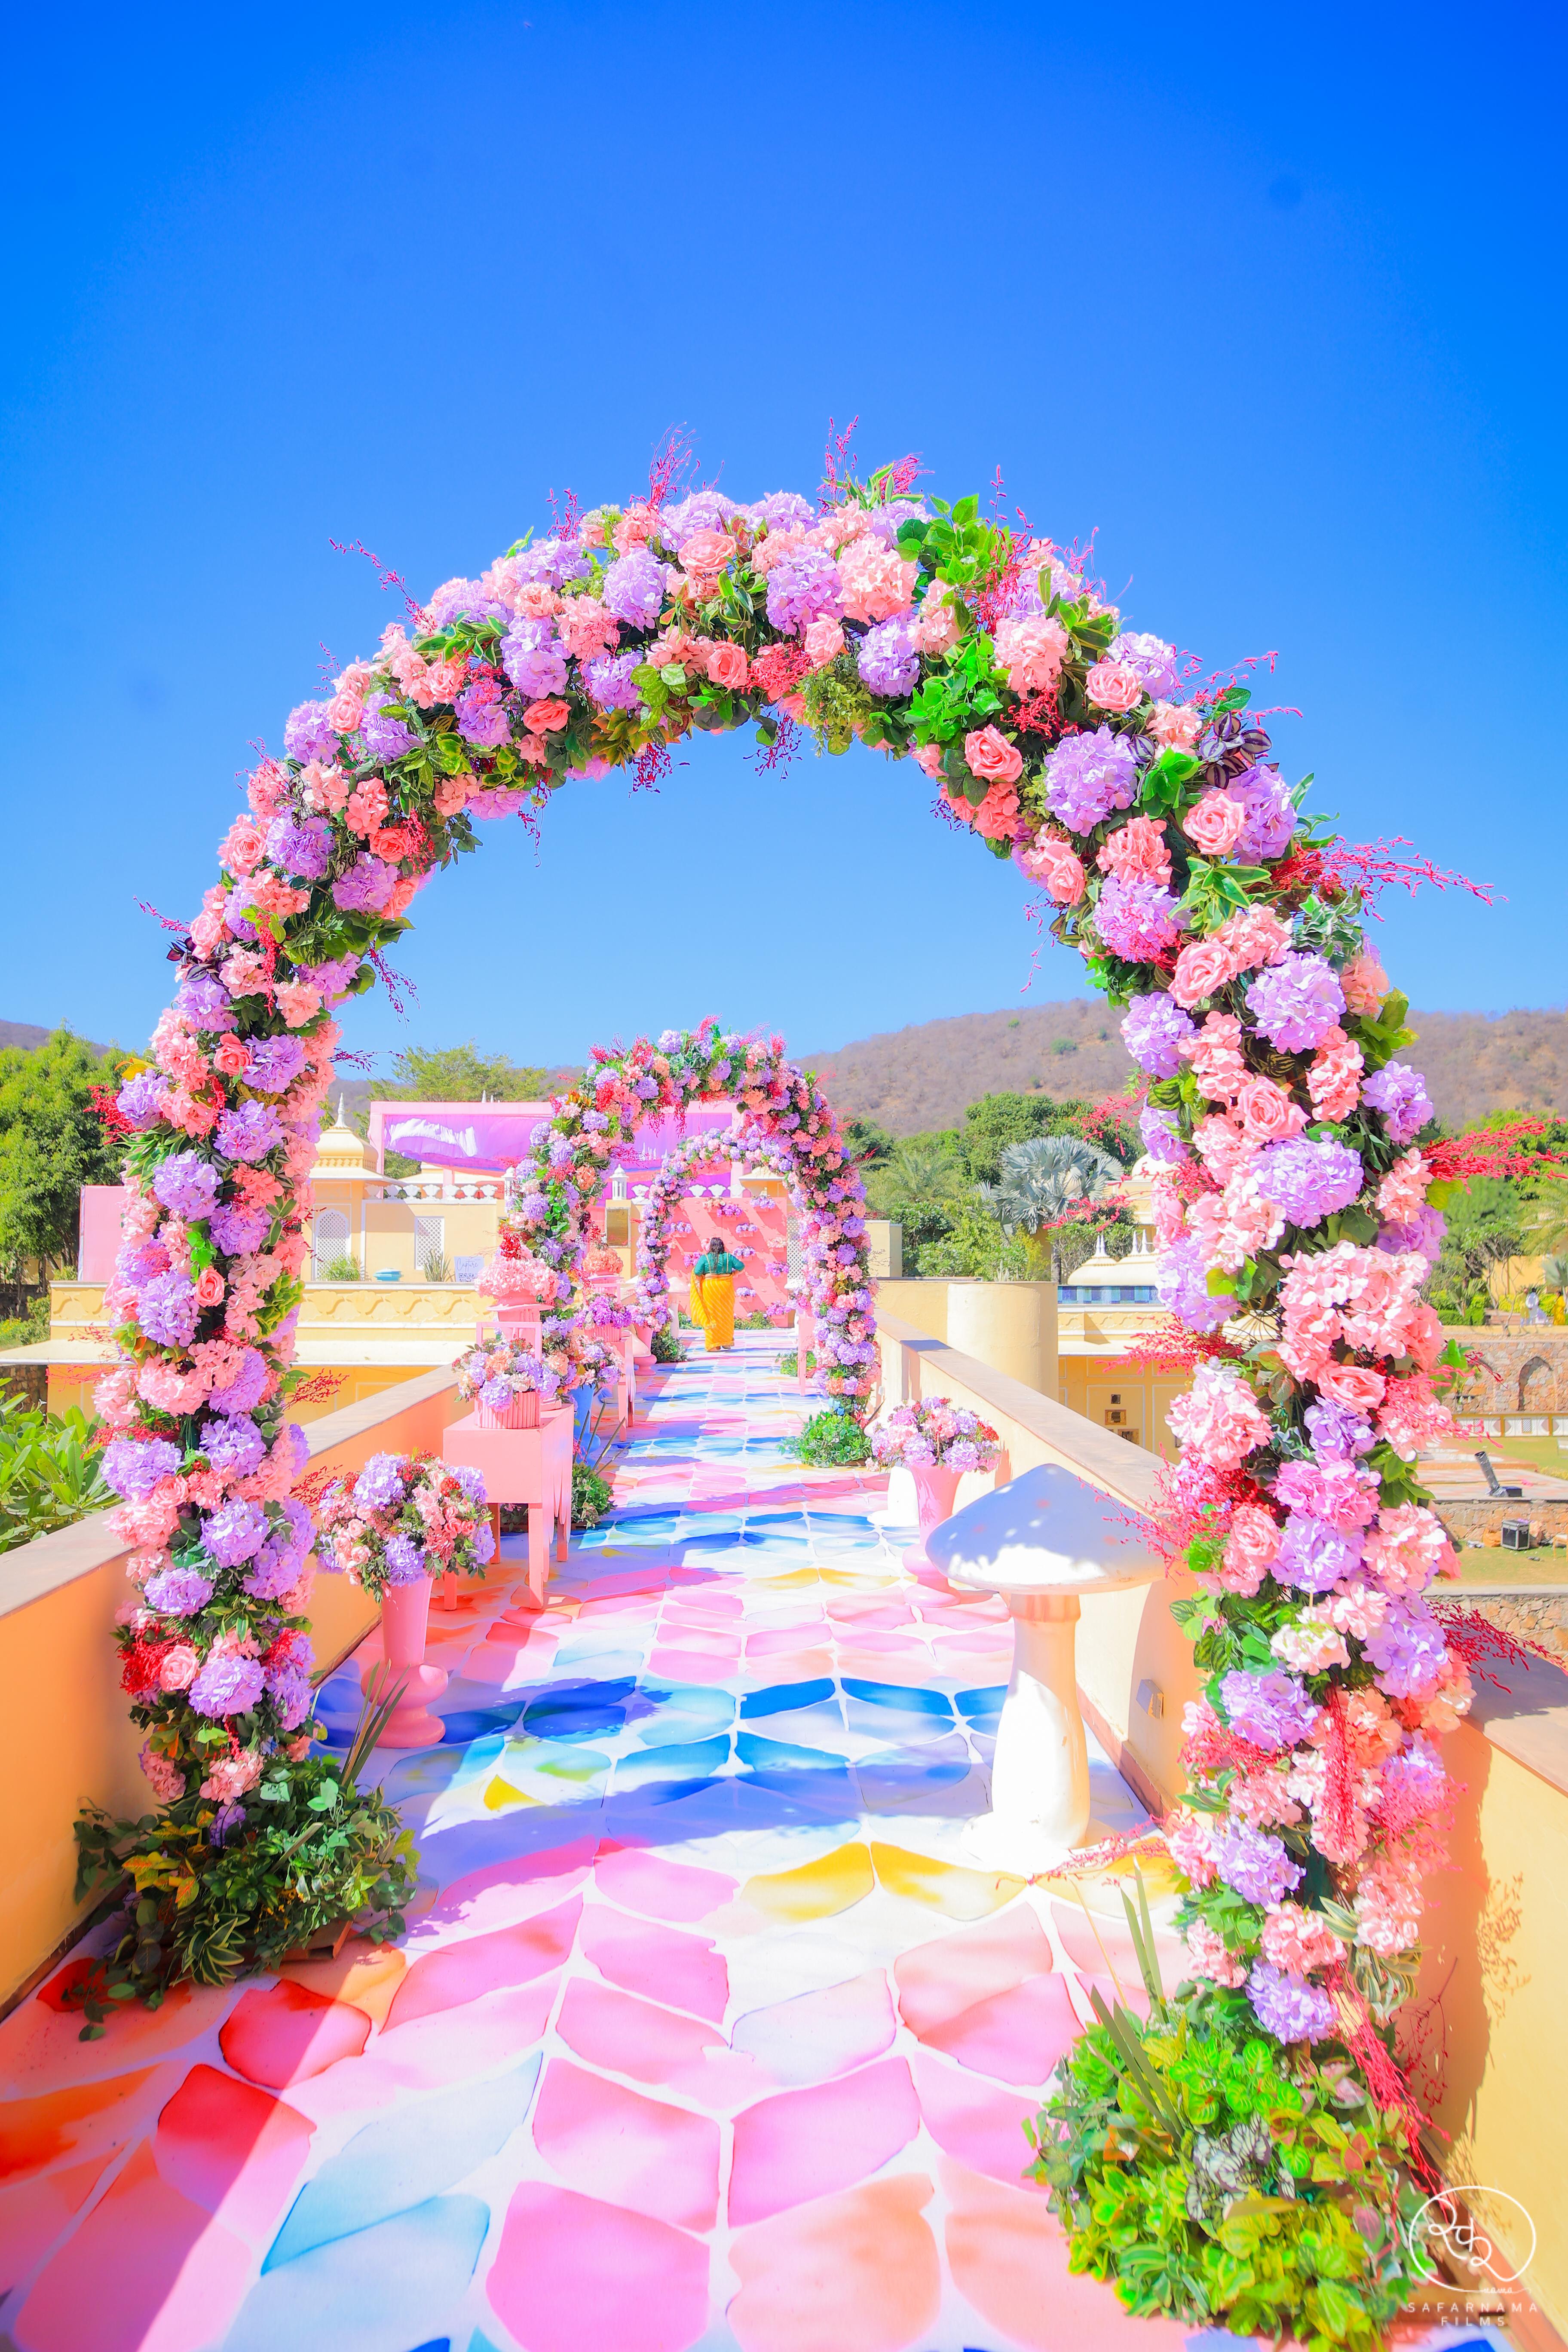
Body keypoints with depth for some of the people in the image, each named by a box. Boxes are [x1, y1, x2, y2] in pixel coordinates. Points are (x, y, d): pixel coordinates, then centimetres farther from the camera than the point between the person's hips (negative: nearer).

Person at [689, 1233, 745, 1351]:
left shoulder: (705, 1258, -5)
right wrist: (734, 1274, 12)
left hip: (709, 1288, -2)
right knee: (726, 1315, 13)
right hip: (726, 1287, 2)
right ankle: (727, 1342, 18)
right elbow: (741, 1266, -2)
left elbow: (697, 1273, -11)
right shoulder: (728, 1257, 1)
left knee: (712, 1315, 3)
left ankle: (713, 1345, 0)